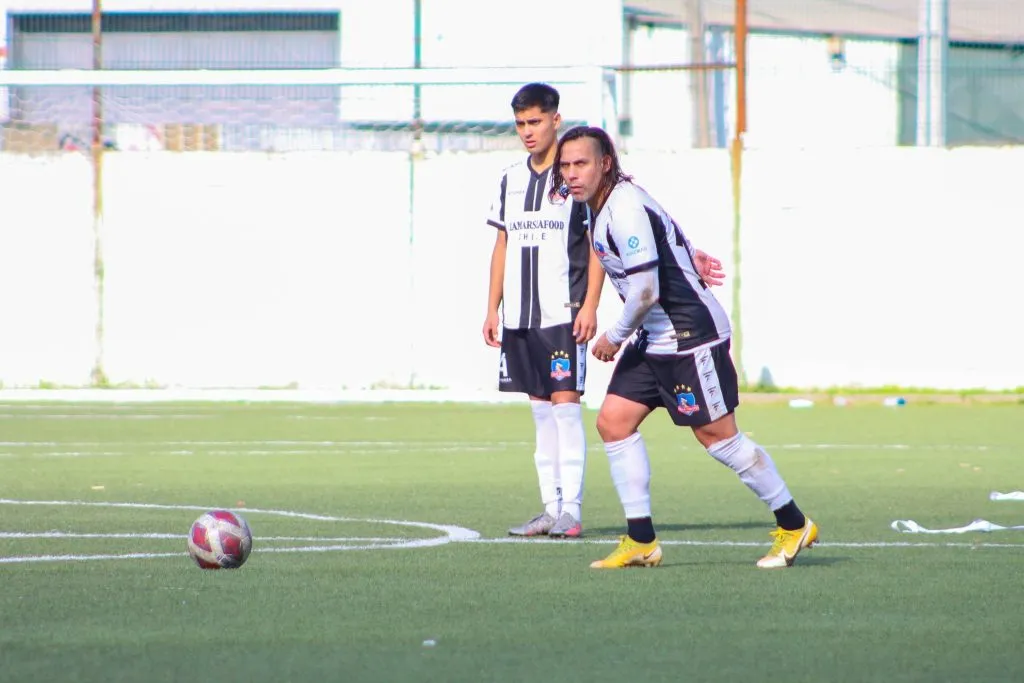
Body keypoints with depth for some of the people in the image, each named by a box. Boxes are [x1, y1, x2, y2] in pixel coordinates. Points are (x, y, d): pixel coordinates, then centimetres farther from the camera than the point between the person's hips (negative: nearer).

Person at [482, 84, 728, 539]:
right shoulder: (510, 179, 14)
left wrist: (589, 306, -12)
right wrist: (492, 309, 14)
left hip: (563, 312, -6)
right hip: (518, 315, 6)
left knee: (565, 403, -10)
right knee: (540, 407, 8)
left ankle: (572, 509, -9)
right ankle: (551, 507, 10)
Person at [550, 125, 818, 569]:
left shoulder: (626, 209, -22)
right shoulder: (602, 207, 8)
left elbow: (646, 291, -24)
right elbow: (671, 242, 22)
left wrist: (614, 337, -12)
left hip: (691, 334, -10)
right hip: (654, 339, 10)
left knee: (717, 435, -3)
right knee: (613, 421, 2)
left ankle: (793, 526, 11)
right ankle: (641, 542, 5)